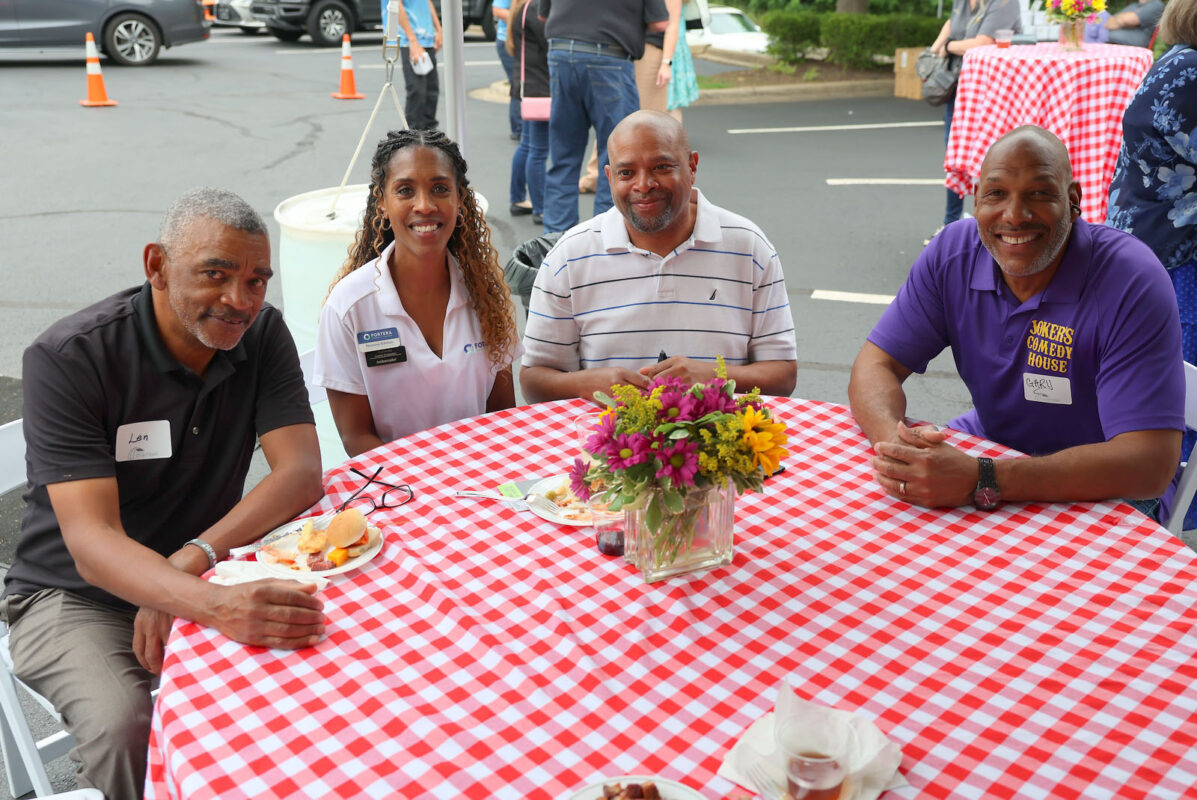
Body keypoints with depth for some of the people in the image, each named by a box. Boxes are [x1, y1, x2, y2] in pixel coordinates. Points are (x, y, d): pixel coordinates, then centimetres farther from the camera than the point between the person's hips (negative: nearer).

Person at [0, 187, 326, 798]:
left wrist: (192, 561, -31)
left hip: (204, 577, 4)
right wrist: (212, 604, -48)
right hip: (76, 595, -3)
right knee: (124, 729, -32)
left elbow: (302, 473, -16)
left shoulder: (262, 333, -6)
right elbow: (91, 542, -28)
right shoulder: (66, 359, -20)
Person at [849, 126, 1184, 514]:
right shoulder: (953, 253, -8)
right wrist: (896, 440, -33)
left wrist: (981, 482, -41)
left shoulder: (1133, 283, -23)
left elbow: (1148, 464, -30)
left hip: (1100, 497, -5)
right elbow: (875, 365, -9)